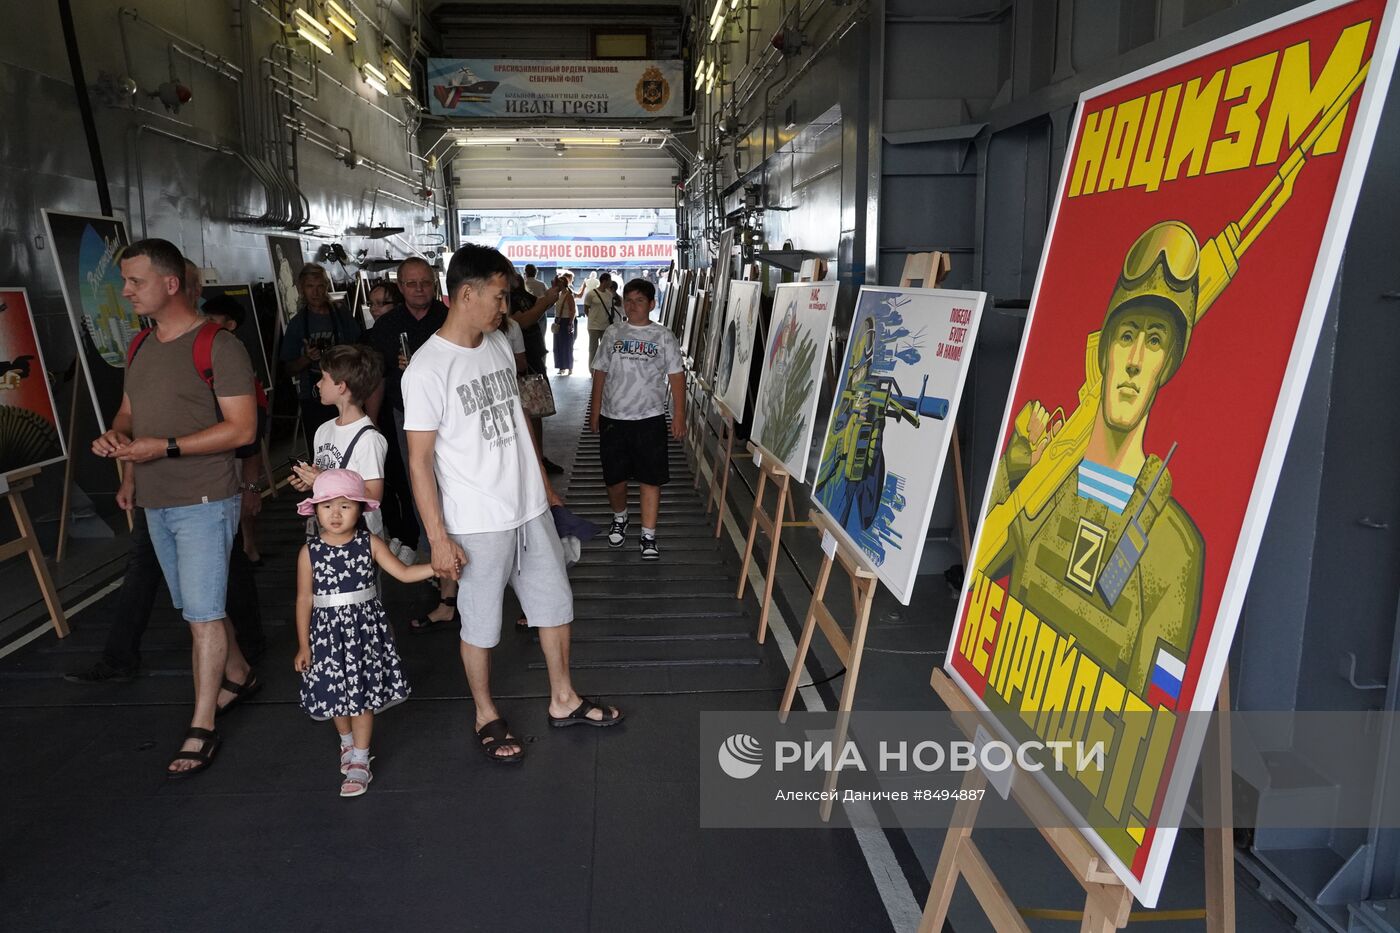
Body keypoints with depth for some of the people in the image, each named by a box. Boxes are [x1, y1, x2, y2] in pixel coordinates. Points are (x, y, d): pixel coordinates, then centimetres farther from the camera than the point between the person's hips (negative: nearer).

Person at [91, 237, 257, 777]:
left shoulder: (217, 346, -13)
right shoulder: (142, 347, 12)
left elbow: (242, 428, -18)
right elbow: (128, 411, 23)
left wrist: (165, 447, -22)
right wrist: (118, 438, 1)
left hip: (205, 500, -8)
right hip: (156, 503, 8)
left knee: (203, 613, -5)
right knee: (197, 606, 17)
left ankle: (201, 731, 2)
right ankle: (237, 673, 38)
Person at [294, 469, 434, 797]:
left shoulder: (370, 543, -7)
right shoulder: (309, 552, -8)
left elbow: (404, 573, -8)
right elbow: (304, 600, -3)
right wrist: (303, 645, 0)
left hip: (365, 627, 0)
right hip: (328, 631, 1)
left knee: (363, 694, 4)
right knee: (336, 692, 13)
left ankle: (359, 760, 16)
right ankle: (347, 742, 40)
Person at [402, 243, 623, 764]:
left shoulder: (499, 345, 4)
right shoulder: (426, 370, -18)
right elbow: (419, 460, -16)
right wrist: (438, 538, -17)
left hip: (530, 509, 7)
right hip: (478, 524, -7)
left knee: (555, 603, 17)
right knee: (480, 624, 10)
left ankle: (563, 700, 35)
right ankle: (486, 715, 31)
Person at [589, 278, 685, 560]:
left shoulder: (663, 336, 0)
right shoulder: (613, 333, 6)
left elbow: (676, 376, 0)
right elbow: (601, 372, 10)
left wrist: (679, 415, -5)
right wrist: (595, 410, 7)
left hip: (649, 419, -2)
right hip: (612, 417, 2)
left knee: (651, 478, -3)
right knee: (615, 476, 10)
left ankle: (648, 536, 5)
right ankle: (619, 518, 37)